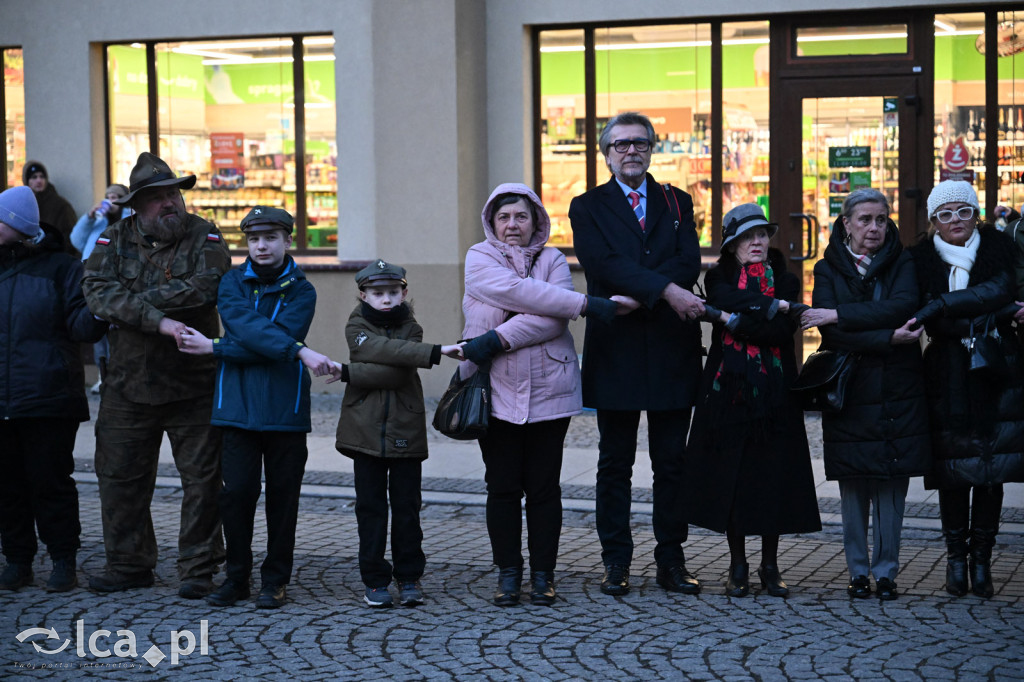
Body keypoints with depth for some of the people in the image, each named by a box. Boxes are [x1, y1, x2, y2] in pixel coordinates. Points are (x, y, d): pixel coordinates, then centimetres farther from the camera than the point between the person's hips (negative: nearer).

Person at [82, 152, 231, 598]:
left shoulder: (204, 237, -2)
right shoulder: (114, 239, 3)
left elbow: (205, 287, -20)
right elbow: (97, 290, -13)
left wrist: (132, 302, -16)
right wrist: (157, 319, -26)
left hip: (193, 383, -2)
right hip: (128, 384, 2)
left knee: (201, 477, 2)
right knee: (119, 476, 10)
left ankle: (198, 569, 14)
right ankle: (128, 565, 24)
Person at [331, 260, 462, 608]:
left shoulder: (411, 328, 5)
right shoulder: (357, 327, 1)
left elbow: (397, 374, -13)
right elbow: (386, 351, -19)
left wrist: (348, 372, -16)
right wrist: (435, 353, -29)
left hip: (406, 433, 1)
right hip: (366, 432, -1)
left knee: (407, 507, 5)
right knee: (371, 507, 4)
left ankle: (409, 577, 15)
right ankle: (375, 580, 12)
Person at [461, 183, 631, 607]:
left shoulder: (552, 259, 7)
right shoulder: (480, 259, 3)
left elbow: (553, 319, -10)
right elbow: (519, 292, -15)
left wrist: (497, 339, -20)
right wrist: (588, 304, -19)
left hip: (548, 392, 1)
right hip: (497, 392, -1)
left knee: (544, 487, 4)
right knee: (503, 487, 3)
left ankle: (543, 574, 14)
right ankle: (508, 573, 15)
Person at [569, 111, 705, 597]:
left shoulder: (677, 203, 12)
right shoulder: (588, 208, 5)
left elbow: (690, 262, -4)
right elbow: (604, 265, -12)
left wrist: (633, 294, -18)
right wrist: (665, 290, -23)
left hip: (672, 350, 2)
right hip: (616, 350, -2)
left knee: (672, 461, 5)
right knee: (615, 463, 4)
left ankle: (671, 561, 12)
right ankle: (615, 562, 10)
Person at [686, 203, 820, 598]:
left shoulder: (785, 280, 9)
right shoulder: (719, 279, 8)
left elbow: (782, 331, -8)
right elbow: (731, 300, -15)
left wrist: (729, 319, -11)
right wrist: (773, 308, -13)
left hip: (774, 392, 1)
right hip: (729, 389, -1)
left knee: (773, 475, 0)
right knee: (731, 475, -1)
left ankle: (770, 567, 10)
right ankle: (737, 567, 10)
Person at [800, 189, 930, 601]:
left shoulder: (902, 264, 7)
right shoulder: (829, 269, 5)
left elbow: (905, 306, -14)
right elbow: (832, 334, -7)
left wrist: (840, 314, -17)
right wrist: (887, 339, -17)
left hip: (898, 392, 0)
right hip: (850, 391, 0)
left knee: (892, 485, -1)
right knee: (853, 485, 1)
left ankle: (886, 571, 8)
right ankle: (858, 571, 10)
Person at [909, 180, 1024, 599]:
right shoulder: (921, 261, 3)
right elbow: (933, 323, -8)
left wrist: (940, 307, -21)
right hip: (949, 378, -1)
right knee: (954, 472, -2)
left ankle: (981, 559, 9)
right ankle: (956, 557, 10)